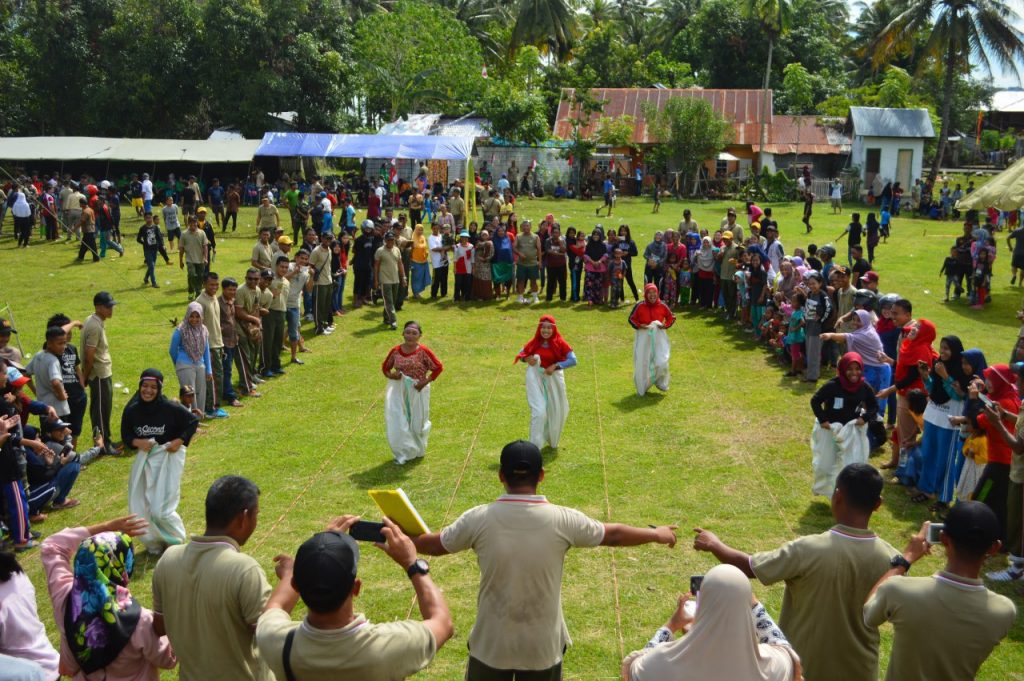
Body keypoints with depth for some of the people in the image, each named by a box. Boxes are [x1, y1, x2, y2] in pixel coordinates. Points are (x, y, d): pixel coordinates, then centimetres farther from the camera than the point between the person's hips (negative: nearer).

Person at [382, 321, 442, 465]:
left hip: (417, 391, -2)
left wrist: (426, 381, -15)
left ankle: (417, 450, 37)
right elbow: (385, 366, 9)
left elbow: (439, 367, -8)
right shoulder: (395, 351, -5)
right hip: (398, 390, 2)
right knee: (397, 422, 0)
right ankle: (403, 452, 14)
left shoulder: (423, 352, -14)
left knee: (417, 421, 13)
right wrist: (390, 375, -12)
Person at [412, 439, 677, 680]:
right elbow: (613, 534, 0)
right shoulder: (562, 520, -15)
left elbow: (434, 544, 1)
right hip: (543, 646, 0)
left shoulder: (478, 519, -15)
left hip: (491, 643, 0)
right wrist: (657, 534, 19)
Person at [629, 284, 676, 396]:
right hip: (643, 337, -1)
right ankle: (642, 389, 25)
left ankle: (661, 383, 22)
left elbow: (671, 317, 9)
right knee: (642, 364, 5)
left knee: (662, 362, -9)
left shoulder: (662, 306, -5)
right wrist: (639, 326, -16)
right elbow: (631, 318, 1)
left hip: (659, 337, 1)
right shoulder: (639, 306, -9)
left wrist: (665, 325, -9)